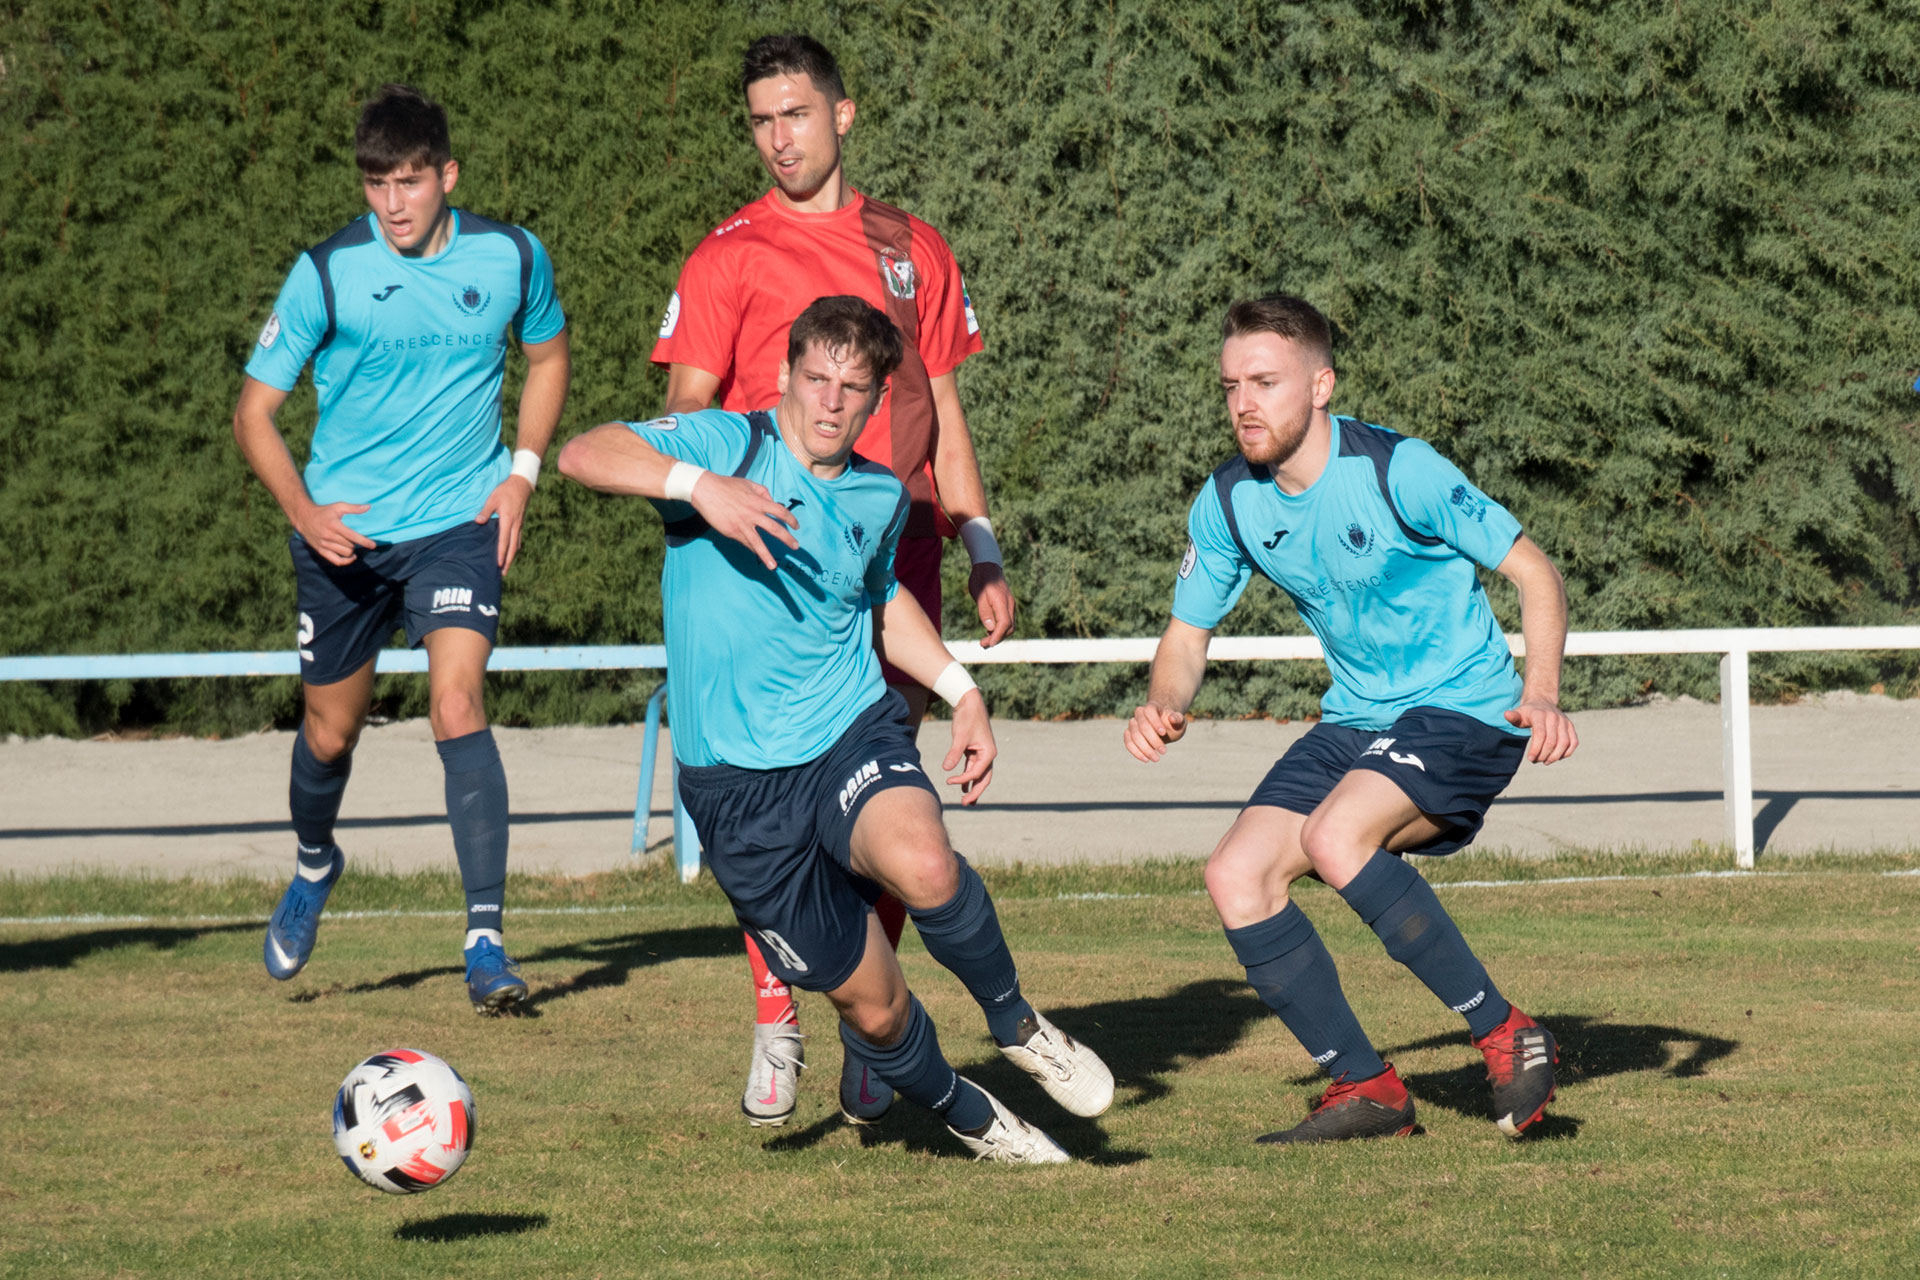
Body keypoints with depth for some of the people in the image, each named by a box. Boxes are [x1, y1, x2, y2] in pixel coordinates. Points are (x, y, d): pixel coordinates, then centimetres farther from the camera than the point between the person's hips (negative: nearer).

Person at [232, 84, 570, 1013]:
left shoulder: (510, 259, -4)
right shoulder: (327, 273, -10)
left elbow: (548, 357, 17)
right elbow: (255, 411, -3)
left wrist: (522, 470, 4)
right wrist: (302, 509, -19)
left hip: (458, 520, -1)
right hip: (344, 531, 1)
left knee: (457, 707, -20)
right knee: (331, 732, 14)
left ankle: (485, 938, -21)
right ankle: (314, 865, 47)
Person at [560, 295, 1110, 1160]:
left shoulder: (881, 497, 9)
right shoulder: (730, 444, -8)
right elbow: (583, 454, -22)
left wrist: (961, 691, 21)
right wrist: (698, 485, -36)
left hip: (854, 733, 2)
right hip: (739, 780, -2)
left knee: (923, 866, -34)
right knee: (870, 1004, 1)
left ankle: (1015, 1023, -6)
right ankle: (966, 1117, 32)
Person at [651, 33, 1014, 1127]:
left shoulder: (914, 250, 16)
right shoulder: (729, 257, 5)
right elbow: (686, 412, -2)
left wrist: (986, 557, 15)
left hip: (899, 555, 3)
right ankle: (777, 1023, -5)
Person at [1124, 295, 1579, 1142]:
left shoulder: (1398, 471, -19)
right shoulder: (1229, 503, -2)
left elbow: (1532, 571, -13)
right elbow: (1189, 632, 10)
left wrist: (1542, 695, -29)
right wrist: (1164, 705, -13)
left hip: (1464, 713, -7)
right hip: (1356, 722, 7)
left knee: (1335, 837, -31)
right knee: (1236, 878, -10)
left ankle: (1507, 1037, -19)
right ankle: (1365, 1089, 2)